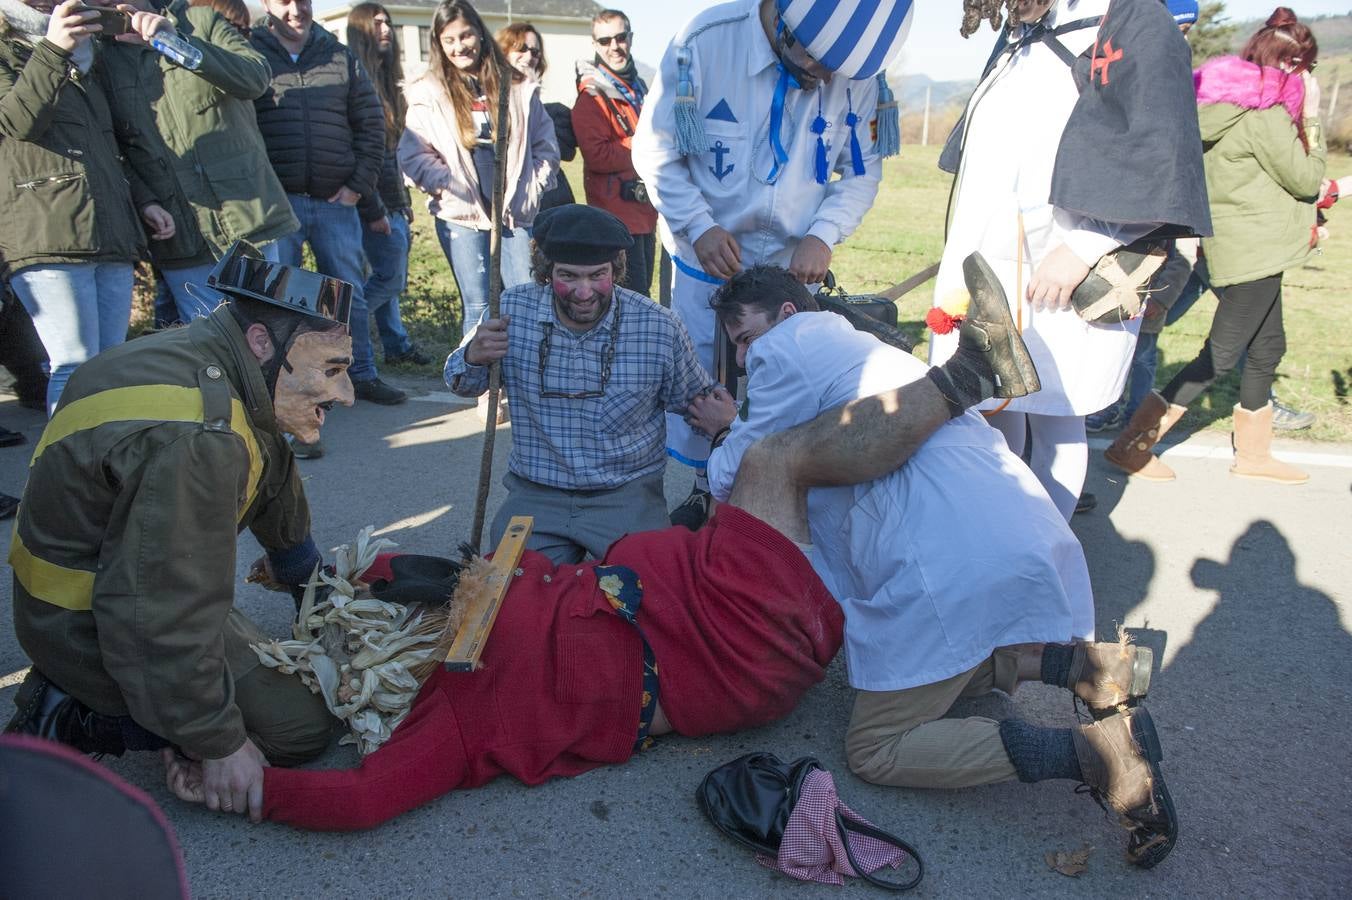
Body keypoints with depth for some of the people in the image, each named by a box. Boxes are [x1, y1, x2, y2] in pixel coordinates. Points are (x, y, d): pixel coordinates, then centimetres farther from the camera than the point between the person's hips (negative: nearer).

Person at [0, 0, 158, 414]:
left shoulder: (81, 60, 29)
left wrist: (141, 202, 21)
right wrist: (51, 52, -23)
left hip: (111, 238, 7)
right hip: (47, 238, -7)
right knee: (77, 368, -14)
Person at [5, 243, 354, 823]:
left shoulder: (203, 362, -2)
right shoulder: (192, 439, -35)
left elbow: (271, 476, 17)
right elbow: (161, 621, -32)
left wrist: (295, 559, 35)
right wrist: (219, 743, -20)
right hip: (95, 627, -10)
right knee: (300, 729, -4)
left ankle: (75, 689, 17)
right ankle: (71, 721, -2)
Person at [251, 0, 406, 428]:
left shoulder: (339, 56, 9)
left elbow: (371, 124, 9)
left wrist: (359, 184, 1)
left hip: (337, 200, 3)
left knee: (350, 293, 12)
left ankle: (362, 374, 30)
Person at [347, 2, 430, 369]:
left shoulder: (387, 79, 17)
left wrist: (403, 200, 18)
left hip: (392, 197, 9)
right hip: (376, 199, -9)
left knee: (390, 275, 12)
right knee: (391, 276, -9)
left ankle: (396, 344, 20)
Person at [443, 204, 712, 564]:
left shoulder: (659, 328, -13)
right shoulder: (512, 311, -9)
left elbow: (701, 404, 4)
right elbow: (464, 386, 9)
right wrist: (474, 357, -14)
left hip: (627, 495, -1)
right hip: (536, 494, 2)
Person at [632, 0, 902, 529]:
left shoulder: (855, 71, -13)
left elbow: (863, 168, -1)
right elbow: (655, 152, -11)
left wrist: (824, 234, -17)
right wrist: (699, 227, -21)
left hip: (795, 265, 1)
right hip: (708, 260, -1)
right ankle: (705, 489, 32)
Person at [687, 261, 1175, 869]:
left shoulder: (785, 350, 4)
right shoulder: (861, 347, 32)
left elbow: (734, 481, 10)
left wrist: (730, 433, 31)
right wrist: (739, 429, 40)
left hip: (955, 564, -9)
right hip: (1034, 540, 10)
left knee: (874, 750, 1)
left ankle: (1093, 749, -14)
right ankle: (1078, 663, 6)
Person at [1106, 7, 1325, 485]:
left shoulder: (1225, 103, 11)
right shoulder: (1265, 113, -17)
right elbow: (1306, 180, -9)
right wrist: (1310, 121, 0)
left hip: (1242, 247, 10)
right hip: (1253, 249, -10)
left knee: (1267, 346, 17)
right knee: (1220, 356, -5)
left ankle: (1252, 453, 27)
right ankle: (1131, 445, -4)